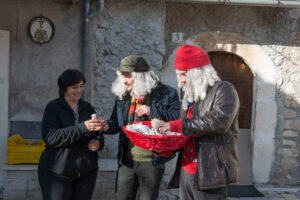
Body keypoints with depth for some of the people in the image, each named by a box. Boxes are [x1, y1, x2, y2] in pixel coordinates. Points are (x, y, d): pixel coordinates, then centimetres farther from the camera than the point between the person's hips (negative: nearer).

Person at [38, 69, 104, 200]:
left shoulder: (88, 108, 11)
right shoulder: (53, 107, -4)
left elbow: (97, 134, 19)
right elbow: (50, 137, -18)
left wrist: (98, 142, -7)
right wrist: (82, 128, -27)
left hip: (86, 173, 5)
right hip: (56, 173, -4)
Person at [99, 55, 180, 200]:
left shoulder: (165, 93, -6)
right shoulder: (122, 96, 9)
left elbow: (178, 119, -12)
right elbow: (116, 123, 15)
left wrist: (153, 112, -21)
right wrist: (107, 126, -9)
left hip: (152, 161, -4)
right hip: (127, 161, 4)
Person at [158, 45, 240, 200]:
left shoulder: (223, 90, -5)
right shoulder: (189, 97, 20)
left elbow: (219, 122, -23)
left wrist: (176, 125, -20)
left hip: (210, 175, -8)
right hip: (186, 172, 8)